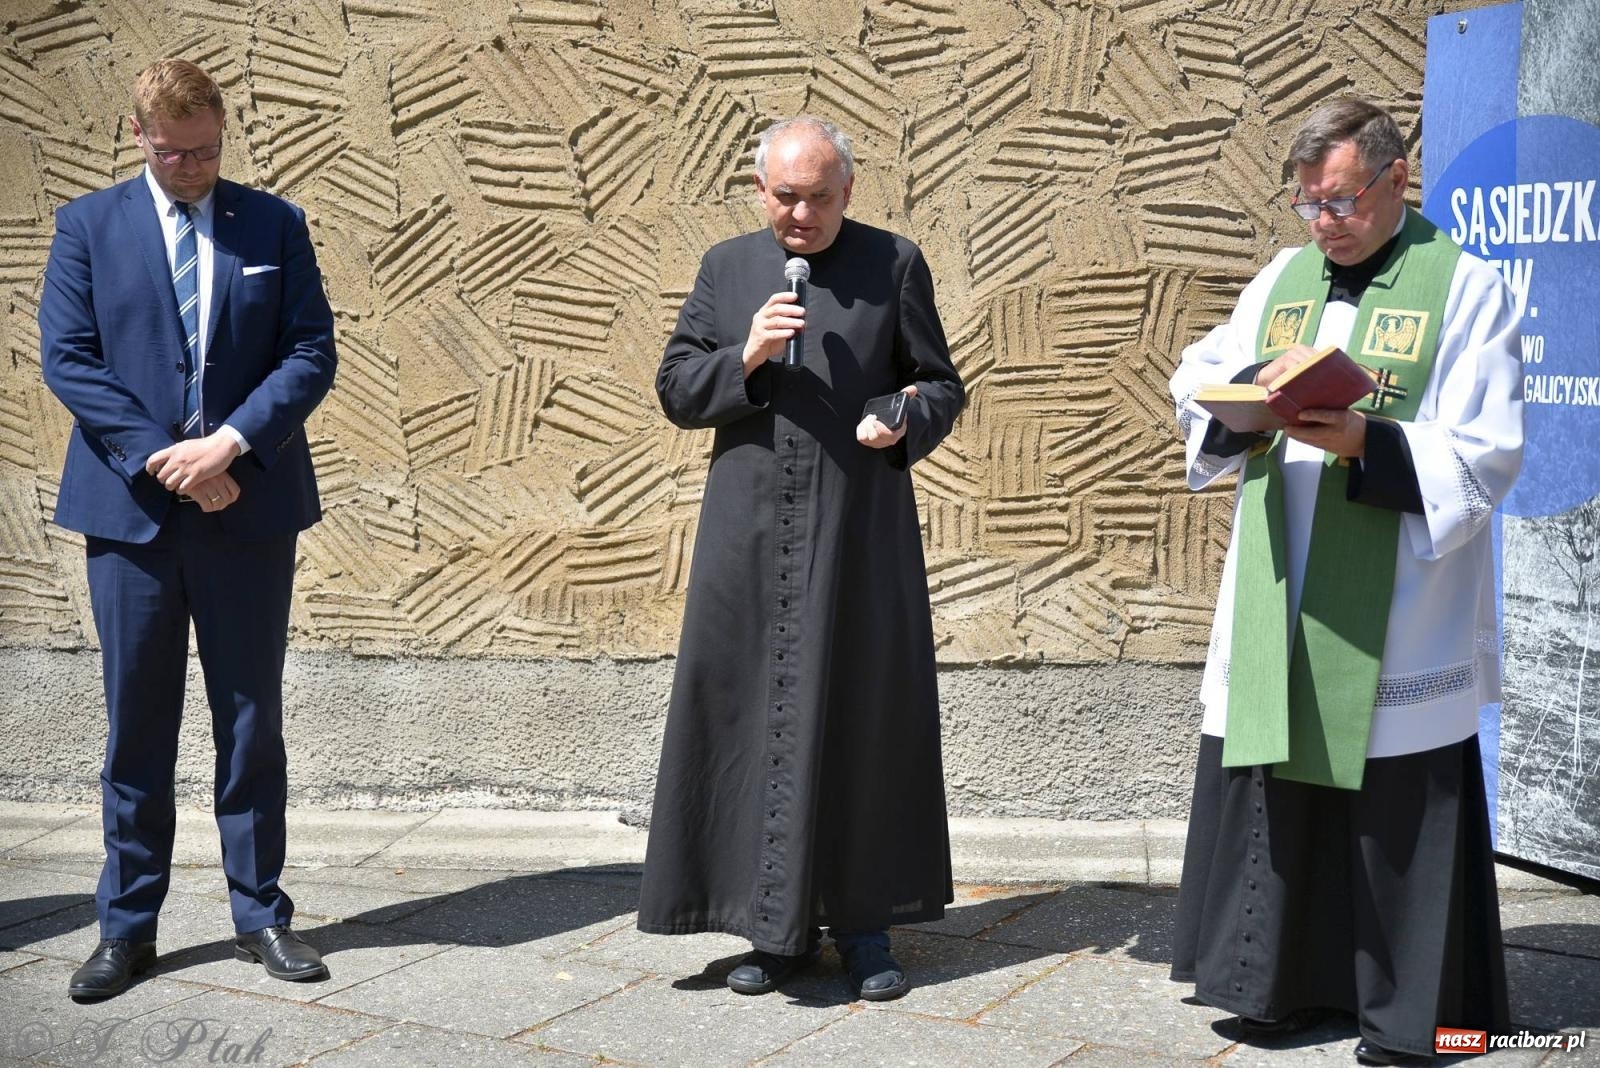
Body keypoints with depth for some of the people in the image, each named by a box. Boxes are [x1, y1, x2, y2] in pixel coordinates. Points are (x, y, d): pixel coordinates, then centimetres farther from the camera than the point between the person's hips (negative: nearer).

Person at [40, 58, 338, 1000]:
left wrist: (232, 442, -14)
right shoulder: (88, 224, 6)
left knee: (253, 721, 7)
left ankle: (261, 914, 18)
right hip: (131, 508, 0)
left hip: (249, 507, 0)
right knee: (138, 727, 6)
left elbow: (311, 351, 0)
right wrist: (159, 457, -13)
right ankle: (128, 927, 17)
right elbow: (67, 357, -2)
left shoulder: (275, 225, 7)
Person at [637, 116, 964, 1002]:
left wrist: (907, 422, -13)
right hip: (750, 536, 2)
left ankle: (862, 924, 15)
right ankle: (778, 927, 15)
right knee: (756, 720, 3)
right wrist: (743, 359, -9)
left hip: (859, 534, -1)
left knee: (862, 720, 3)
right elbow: (675, 389, 8)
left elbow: (943, 387, 8)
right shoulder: (726, 268, 11)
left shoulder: (895, 265, 6)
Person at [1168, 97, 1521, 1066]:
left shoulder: (1466, 288, -3)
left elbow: (1486, 462, -9)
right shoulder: (1281, 280, 13)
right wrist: (1261, 383, -11)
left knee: (1395, 819, 2)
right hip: (1277, 611, 5)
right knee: (1273, 800, 9)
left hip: (1396, 625, -4)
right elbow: (1195, 391, 10)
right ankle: (1286, 978, 24)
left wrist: (1367, 443, -24)